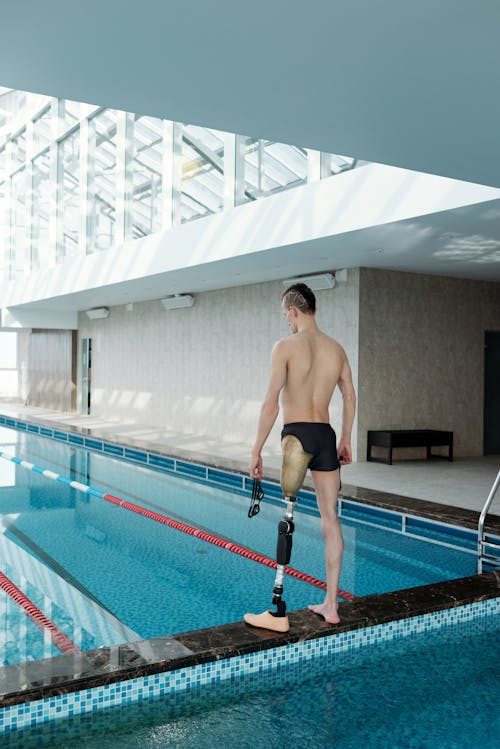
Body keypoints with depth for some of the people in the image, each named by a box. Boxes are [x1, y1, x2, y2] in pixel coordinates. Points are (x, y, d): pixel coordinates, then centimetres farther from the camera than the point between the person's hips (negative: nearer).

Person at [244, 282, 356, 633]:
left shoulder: (286, 346, -7)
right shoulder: (337, 348, 10)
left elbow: (271, 403, -12)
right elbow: (350, 396, 15)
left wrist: (257, 451, -7)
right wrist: (345, 440, 25)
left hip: (296, 434, -6)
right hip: (326, 435, 6)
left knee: (286, 520, -3)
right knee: (330, 519, 10)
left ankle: (279, 612, 1)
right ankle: (331, 605, 20)